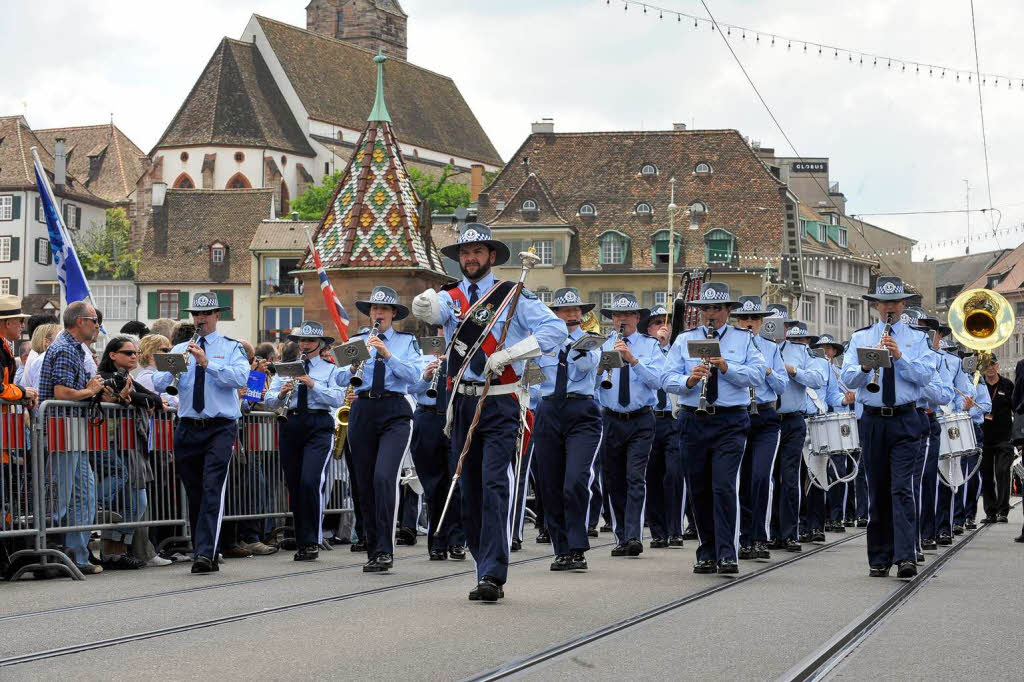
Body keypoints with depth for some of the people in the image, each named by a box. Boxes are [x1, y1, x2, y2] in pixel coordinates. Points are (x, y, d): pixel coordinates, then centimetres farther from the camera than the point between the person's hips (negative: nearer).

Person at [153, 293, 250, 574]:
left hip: (220, 427, -4)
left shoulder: (231, 348, 5)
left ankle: (205, 553, -23)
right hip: (187, 428, 4)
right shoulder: (180, 350, 13)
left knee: (212, 490, -16)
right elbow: (159, 384, 1)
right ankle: (201, 552, 15)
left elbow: (241, 378, -14)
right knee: (193, 494, 7)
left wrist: (208, 363, -21)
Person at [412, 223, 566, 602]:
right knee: (470, 492, 9)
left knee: (495, 486, -15)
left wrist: (508, 355, -16)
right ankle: (486, 567, 19)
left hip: (501, 404, -4)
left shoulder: (513, 296, 2)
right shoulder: (450, 296, 11)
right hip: (463, 403, 5)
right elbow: (432, 310, -13)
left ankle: (492, 576, -19)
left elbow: (556, 329, -9)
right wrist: (425, 304, -37)